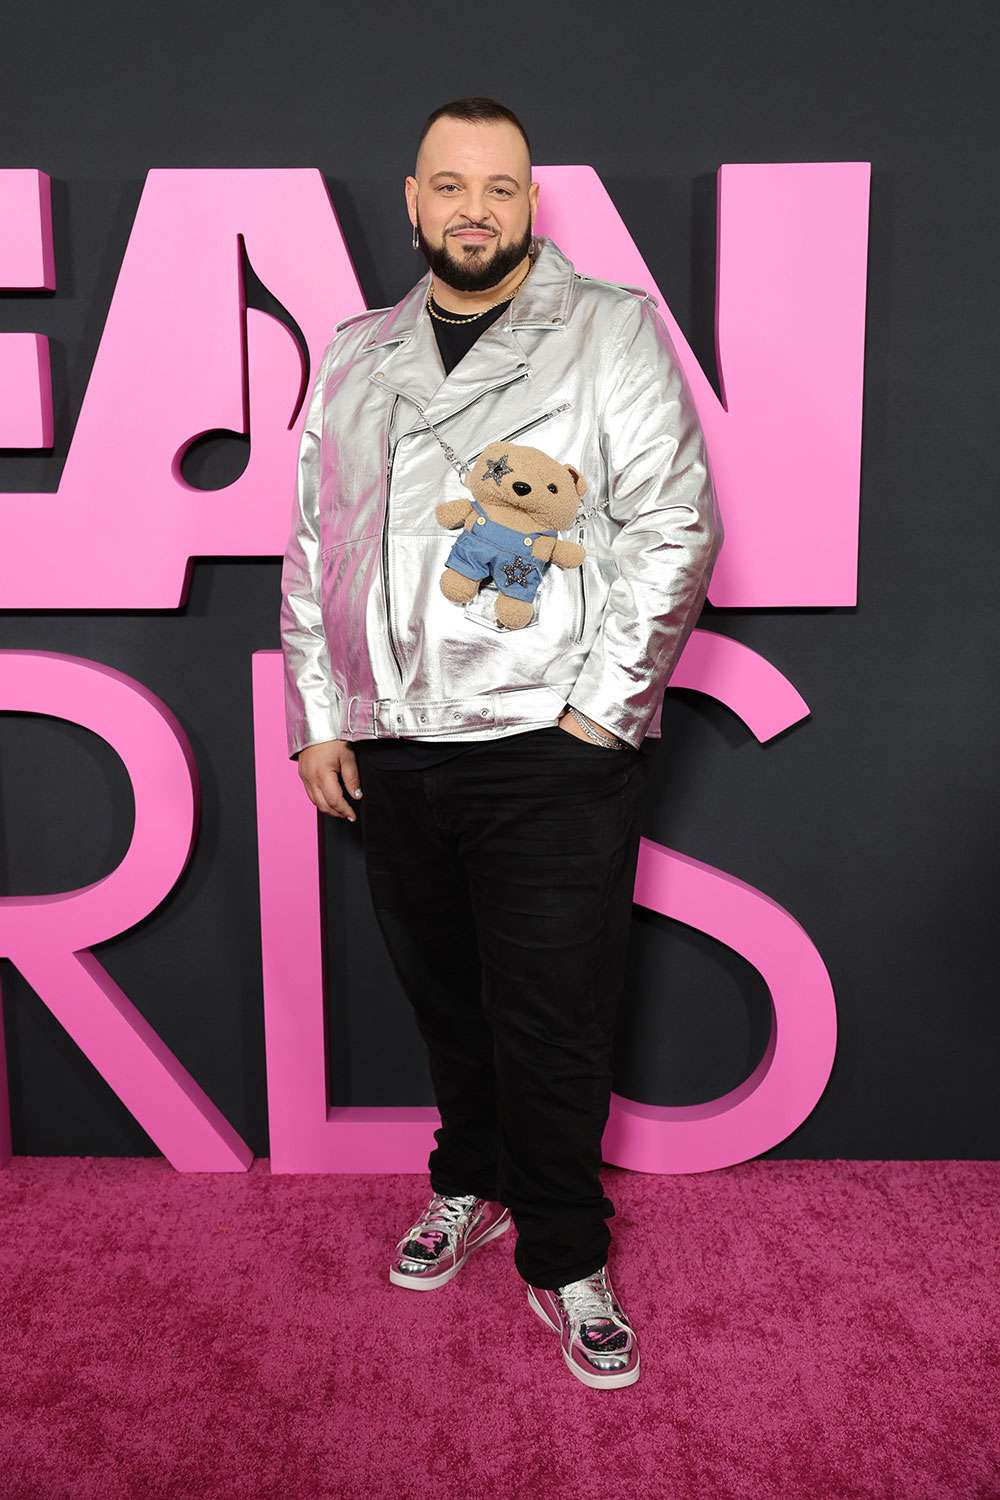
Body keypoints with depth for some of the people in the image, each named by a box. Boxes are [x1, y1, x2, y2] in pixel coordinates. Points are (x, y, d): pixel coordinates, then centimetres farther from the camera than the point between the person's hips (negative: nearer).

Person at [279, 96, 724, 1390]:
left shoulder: (613, 329, 2)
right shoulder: (354, 355, 14)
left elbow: (674, 526, -5)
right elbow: (311, 545, 15)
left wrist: (597, 710, -11)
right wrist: (317, 718, 9)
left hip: (553, 751, -4)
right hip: (390, 750, 4)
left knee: (554, 1021, 2)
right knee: (443, 994, 16)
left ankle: (564, 1260, 21)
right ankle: (468, 1185, 39)